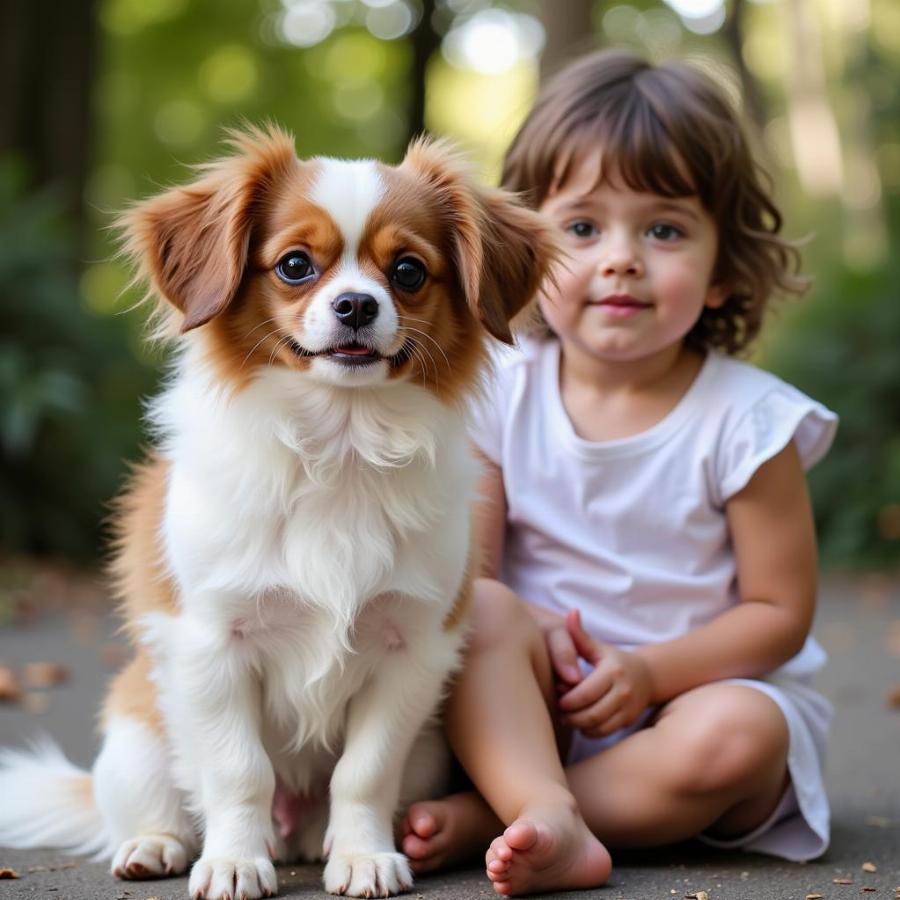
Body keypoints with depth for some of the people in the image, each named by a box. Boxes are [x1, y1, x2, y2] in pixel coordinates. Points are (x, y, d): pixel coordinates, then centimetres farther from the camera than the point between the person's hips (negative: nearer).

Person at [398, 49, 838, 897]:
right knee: (479, 611, -25)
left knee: (735, 736, -32)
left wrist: (650, 670, -20)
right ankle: (549, 820, -37)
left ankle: (484, 817, -24)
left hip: (701, 686, -1)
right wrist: (529, 625, -25)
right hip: (534, 709, 2)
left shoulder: (746, 420, -10)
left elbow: (781, 612, -8)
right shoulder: (502, 393, -3)